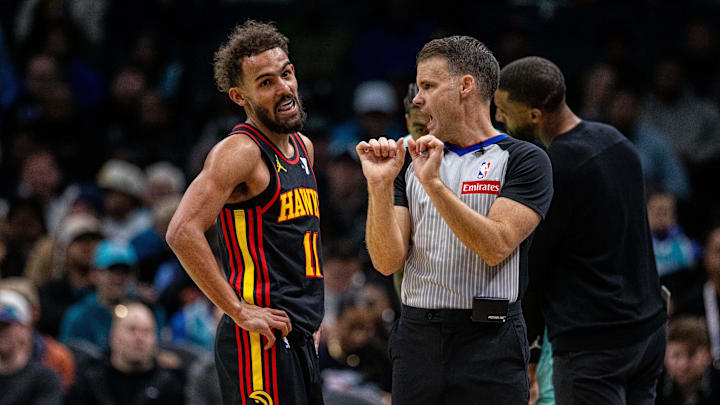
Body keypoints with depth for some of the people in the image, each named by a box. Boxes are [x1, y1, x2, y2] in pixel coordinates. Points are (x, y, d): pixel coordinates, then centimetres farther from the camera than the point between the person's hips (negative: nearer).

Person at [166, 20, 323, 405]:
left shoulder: (303, 147, 15)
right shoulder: (240, 152, -12)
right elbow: (183, 233, -24)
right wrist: (239, 311, -22)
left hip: (299, 339, 9)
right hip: (261, 341, -9)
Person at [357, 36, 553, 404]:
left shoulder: (523, 160, -1)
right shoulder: (413, 166, 14)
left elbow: (496, 246, -15)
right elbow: (387, 261, 4)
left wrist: (434, 184, -19)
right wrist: (380, 186, -8)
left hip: (489, 342, -4)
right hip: (416, 338, 4)